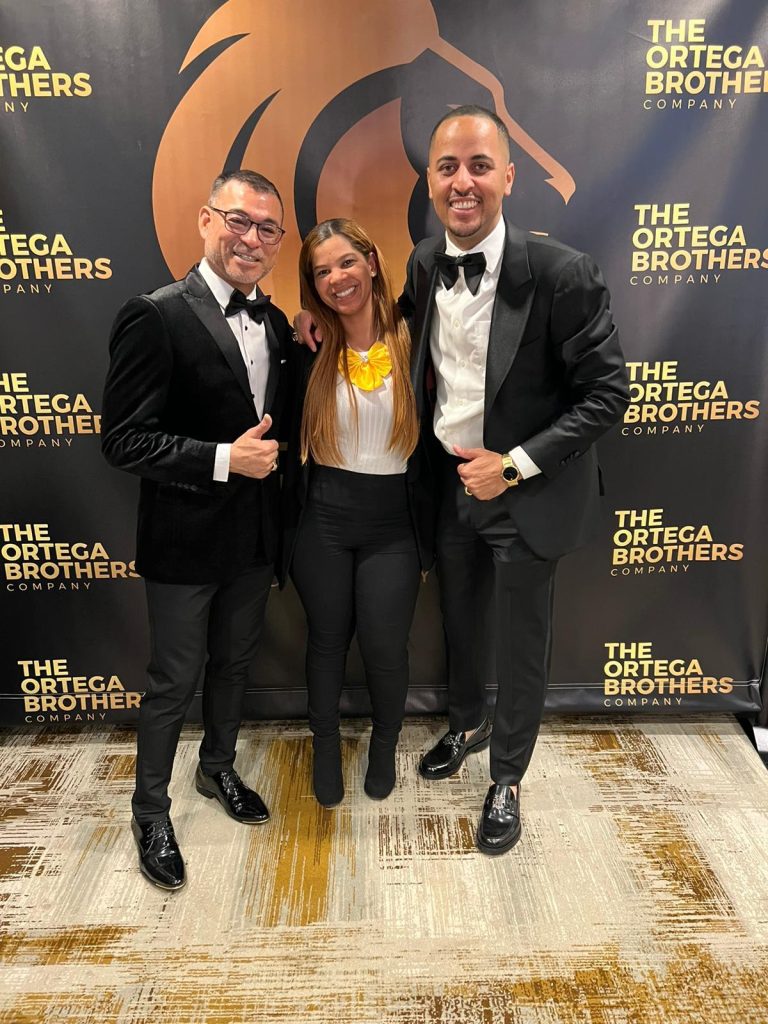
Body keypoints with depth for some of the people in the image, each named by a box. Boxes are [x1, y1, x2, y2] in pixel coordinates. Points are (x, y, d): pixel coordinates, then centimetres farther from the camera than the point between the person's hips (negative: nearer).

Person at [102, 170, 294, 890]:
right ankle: (150, 811, 33)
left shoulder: (274, 322, 6)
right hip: (186, 539, -6)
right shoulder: (156, 318, -16)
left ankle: (217, 769, 47)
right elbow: (124, 440, -18)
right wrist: (225, 460, -25)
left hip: (255, 534, 7)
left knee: (233, 663, 22)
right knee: (173, 682, 10)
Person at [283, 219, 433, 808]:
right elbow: (291, 443, 3)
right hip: (321, 518, 1)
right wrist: (287, 532, 3)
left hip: (392, 521, -1)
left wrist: (427, 537, -2)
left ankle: (385, 743, 38)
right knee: (327, 639, 15)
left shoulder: (411, 342, -5)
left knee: (385, 647, 5)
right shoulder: (310, 351, -2)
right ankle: (326, 744, 41)